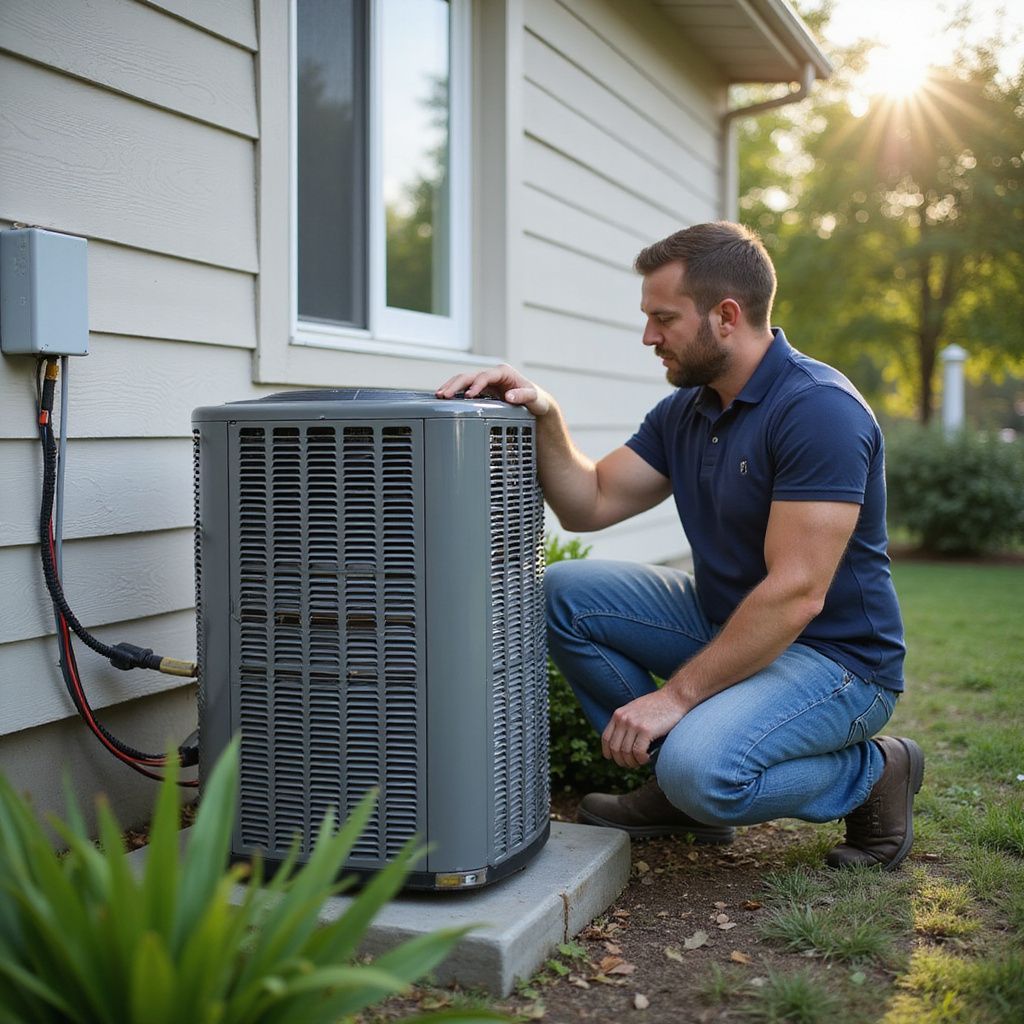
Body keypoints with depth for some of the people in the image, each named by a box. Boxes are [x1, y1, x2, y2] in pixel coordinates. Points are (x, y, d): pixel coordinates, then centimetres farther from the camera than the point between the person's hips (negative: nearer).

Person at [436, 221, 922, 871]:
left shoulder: (820, 408, -23)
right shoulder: (685, 411, 5)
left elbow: (796, 594, -28)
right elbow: (590, 505, 4)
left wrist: (677, 695, -25)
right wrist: (544, 417, -12)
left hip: (835, 655, -8)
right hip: (724, 623, 8)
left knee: (702, 768, -33)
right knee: (563, 595, -2)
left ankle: (871, 774, -2)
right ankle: (678, 789, 7)